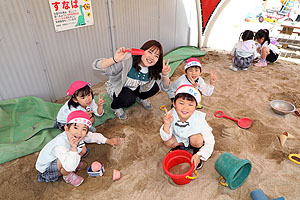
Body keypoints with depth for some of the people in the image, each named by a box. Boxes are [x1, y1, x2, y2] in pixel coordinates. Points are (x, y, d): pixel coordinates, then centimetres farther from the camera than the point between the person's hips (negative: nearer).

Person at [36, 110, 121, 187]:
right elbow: (69, 167, -51)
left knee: (82, 148, -1)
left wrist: (108, 141, 4)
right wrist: (74, 148, -52)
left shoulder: (79, 136, -21)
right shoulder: (60, 145, -43)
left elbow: (93, 136, 0)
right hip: (46, 168, -7)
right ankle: (67, 176, 0)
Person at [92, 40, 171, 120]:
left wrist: (165, 74, -30)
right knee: (129, 99, -35)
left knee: (155, 87, -18)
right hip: (116, 88, -4)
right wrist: (115, 60, -58)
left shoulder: (153, 70, -18)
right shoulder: (126, 61, -35)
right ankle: (115, 106, 0)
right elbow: (97, 66, -39)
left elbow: (165, 88, -9)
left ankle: (141, 98, 15)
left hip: (136, 89, 4)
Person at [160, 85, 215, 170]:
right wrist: (167, 125, -43)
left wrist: (199, 155, -35)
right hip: (180, 138, 2)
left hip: (195, 138, -2)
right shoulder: (171, 115, -30)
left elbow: (210, 142, -25)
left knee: (196, 139, -33)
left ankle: (196, 150, 3)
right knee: (168, 142, -23)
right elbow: (165, 138, -24)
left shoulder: (199, 119, -34)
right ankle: (181, 145, 10)